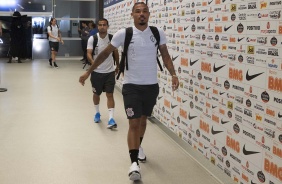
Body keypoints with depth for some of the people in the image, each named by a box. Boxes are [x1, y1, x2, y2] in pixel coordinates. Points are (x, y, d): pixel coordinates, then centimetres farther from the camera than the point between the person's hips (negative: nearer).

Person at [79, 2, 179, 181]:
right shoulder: (124, 34, -9)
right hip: (131, 86, -3)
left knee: (143, 119, 20)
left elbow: (165, 55, 6)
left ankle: (139, 147, 45)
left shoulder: (158, 33, -2)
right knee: (134, 123, -9)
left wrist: (173, 74, -9)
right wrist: (88, 72, 2)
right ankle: (134, 163, -5)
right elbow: (105, 53, -1)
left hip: (152, 85, 3)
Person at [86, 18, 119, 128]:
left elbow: (116, 52, 12)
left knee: (110, 94, -5)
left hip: (109, 72, 0)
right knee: (96, 94, 14)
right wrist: (93, 62, -35)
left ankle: (111, 119, -6)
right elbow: (89, 53, -15)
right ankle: (97, 113, 38)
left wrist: (118, 65, 21)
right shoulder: (92, 39, -8)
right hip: (96, 72, 0)